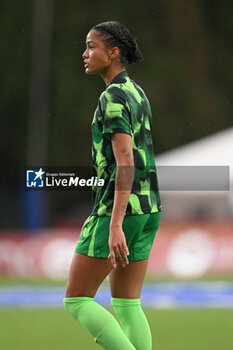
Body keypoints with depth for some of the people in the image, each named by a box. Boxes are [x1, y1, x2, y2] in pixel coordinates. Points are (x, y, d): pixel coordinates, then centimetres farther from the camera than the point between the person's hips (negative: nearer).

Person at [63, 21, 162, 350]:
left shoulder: (113, 98, -16)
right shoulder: (138, 94, 15)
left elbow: (125, 162, -24)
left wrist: (115, 227, -30)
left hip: (119, 210, -9)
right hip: (146, 208, 9)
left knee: (77, 301, -1)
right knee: (126, 306, 10)